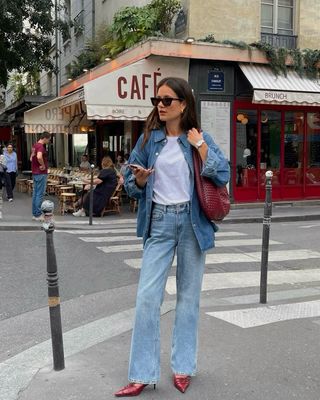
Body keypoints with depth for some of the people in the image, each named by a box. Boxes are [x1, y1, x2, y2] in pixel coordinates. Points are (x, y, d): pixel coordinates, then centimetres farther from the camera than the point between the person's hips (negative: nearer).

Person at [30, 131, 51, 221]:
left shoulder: (35, 145, 13)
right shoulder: (41, 146, -17)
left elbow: (31, 158, 24)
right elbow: (39, 157, -37)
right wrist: (43, 165, -22)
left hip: (35, 173, 10)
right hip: (41, 173, -10)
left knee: (35, 193, 12)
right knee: (40, 194, -5)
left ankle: (34, 214, 18)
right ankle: (38, 215, -1)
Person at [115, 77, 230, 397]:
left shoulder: (198, 137, 1)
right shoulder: (148, 138, 4)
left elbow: (223, 175, -8)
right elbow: (131, 184, 6)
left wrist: (200, 146, -14)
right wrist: (141, 178, -15)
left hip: (192, 221, 0)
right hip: (159, 221, 1)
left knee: (188, 295, 8)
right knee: (147, 296, -5)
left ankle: (183, 366, 23)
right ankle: (142, 374, 5)